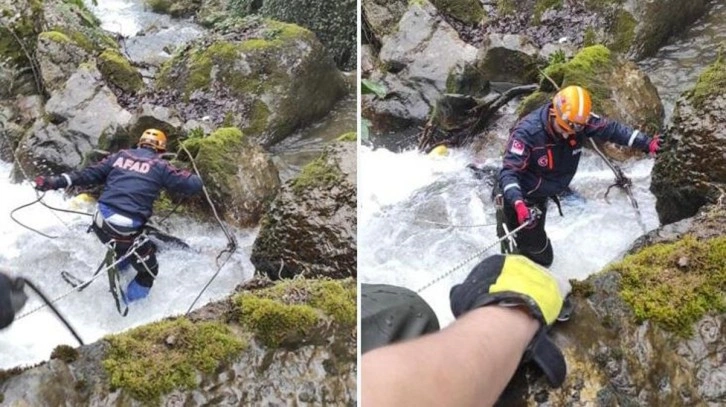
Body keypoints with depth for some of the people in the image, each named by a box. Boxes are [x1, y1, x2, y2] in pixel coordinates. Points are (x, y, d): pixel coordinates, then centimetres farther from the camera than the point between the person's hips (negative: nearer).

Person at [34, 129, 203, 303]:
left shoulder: (120, 156, 14)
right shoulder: (160, 166, 2)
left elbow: (87, 174, 12)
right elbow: (194, 185, 1)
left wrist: (55, 182, 17)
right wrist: (190, 177, 24)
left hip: (101, 222, 6)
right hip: (126, 230, -6)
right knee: (148, 272, 17)